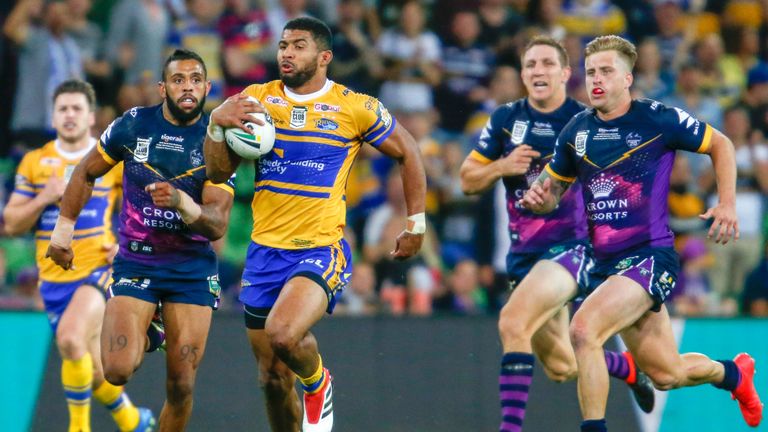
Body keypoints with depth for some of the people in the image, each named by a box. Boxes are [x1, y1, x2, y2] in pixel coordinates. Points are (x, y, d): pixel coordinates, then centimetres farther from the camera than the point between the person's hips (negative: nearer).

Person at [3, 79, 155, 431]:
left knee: (70, 336, -31)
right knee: (93, 370, 7)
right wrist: (44, 198, -12)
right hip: (54, 279, 4)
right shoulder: (35, 162, 5)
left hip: (99, 269, -4)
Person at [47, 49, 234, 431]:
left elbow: (218, 225, -14)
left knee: (181, 386, -5)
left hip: (193, 267, 0)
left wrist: (181, 202, -34)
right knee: (118, 371, -16)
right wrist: (63, 229, 8)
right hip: (135, 261, 0)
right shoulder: (134, 125, -5)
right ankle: (142, 341, 19)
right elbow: (86, 173, 12)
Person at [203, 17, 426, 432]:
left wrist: (416, 224, 8)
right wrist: (217, 124, -15)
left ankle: (317, 383, 3)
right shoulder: (257, 99, 4)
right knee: (272, 378, 7)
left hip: (322, 249, -4)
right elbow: (218, 171, 3)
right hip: (265, 250, 4)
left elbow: (407, 153, 9)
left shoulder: (355, 108, -5)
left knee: (283, 333, -30)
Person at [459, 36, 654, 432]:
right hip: (524, 251, 5)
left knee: (512, 323, -29)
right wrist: (502, 166, -10)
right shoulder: (505, 120, 4)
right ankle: (626, 367, 44)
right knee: (561, 368, 13)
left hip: (571, 246, -5)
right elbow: (467, 180, 8)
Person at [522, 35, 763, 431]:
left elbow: (720, 144, 6)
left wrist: (726, 204, -4)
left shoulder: (658, 118, -7)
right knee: (666, 374, 13)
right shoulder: (576, 131, 6)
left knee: (583, 329, -28)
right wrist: (538, 198, -5)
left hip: (651, 257, -6)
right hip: (607, 263, 6)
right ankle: (734, 373, 45)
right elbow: (553, 187, 19)